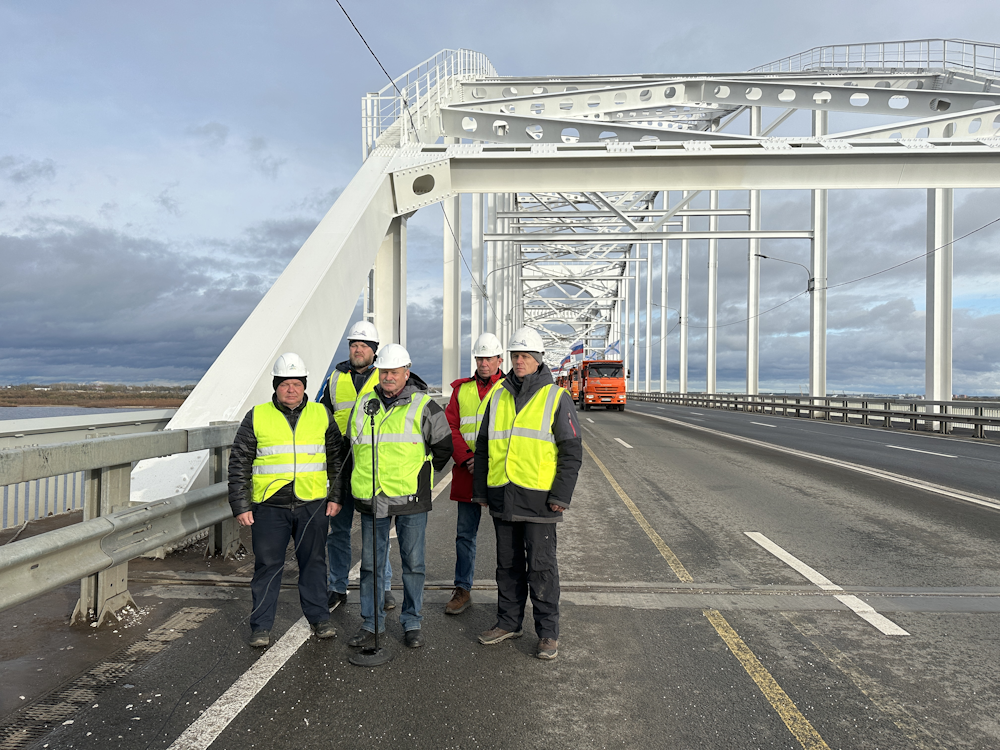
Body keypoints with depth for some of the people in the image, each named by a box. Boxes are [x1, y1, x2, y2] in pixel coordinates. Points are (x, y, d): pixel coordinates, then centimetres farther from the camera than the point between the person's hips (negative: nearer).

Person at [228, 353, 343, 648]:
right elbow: (239, 464, 2)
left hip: (313, 504, 1)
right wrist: (240, 505, -2)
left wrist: (336, 497, 6)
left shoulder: (321, 415, 6)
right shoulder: (257, 417, 1)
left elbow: (337, 458, 11)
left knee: (313, 562, 12)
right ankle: (261, 626, 20)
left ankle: (319, 618, 26)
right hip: (269, 505, -1)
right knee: (267, 565, 6)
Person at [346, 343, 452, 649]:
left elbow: (444, 445, 6)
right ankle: (371, 624, 23)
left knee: (413, 563, 6)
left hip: (410, 498, -3)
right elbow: (353, 443, 23)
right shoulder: (363, 404, 9)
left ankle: (412, 623, 20)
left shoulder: (423, 406, -3)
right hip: (371, 498, 3)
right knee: (370, 563, 10)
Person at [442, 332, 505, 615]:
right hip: (466, 474, 3)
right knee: (465, 533, 9)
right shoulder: (462, 389, 10)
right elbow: (450, 427, 4)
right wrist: (466, 458, -9)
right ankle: (462, 591, 21)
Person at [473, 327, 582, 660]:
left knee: (541, 566, 2)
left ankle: (548, 633, 15)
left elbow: (572, 451, -4)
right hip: (502, 497, 5)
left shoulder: (556, 397, -2)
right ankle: (509, 622, 29)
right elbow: (483, 446, 16)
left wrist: (561, 495, -11)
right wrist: (480, 490, 12)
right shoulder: (498, 397, 10)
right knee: (508, 564, 15)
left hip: (538, 498, -4)